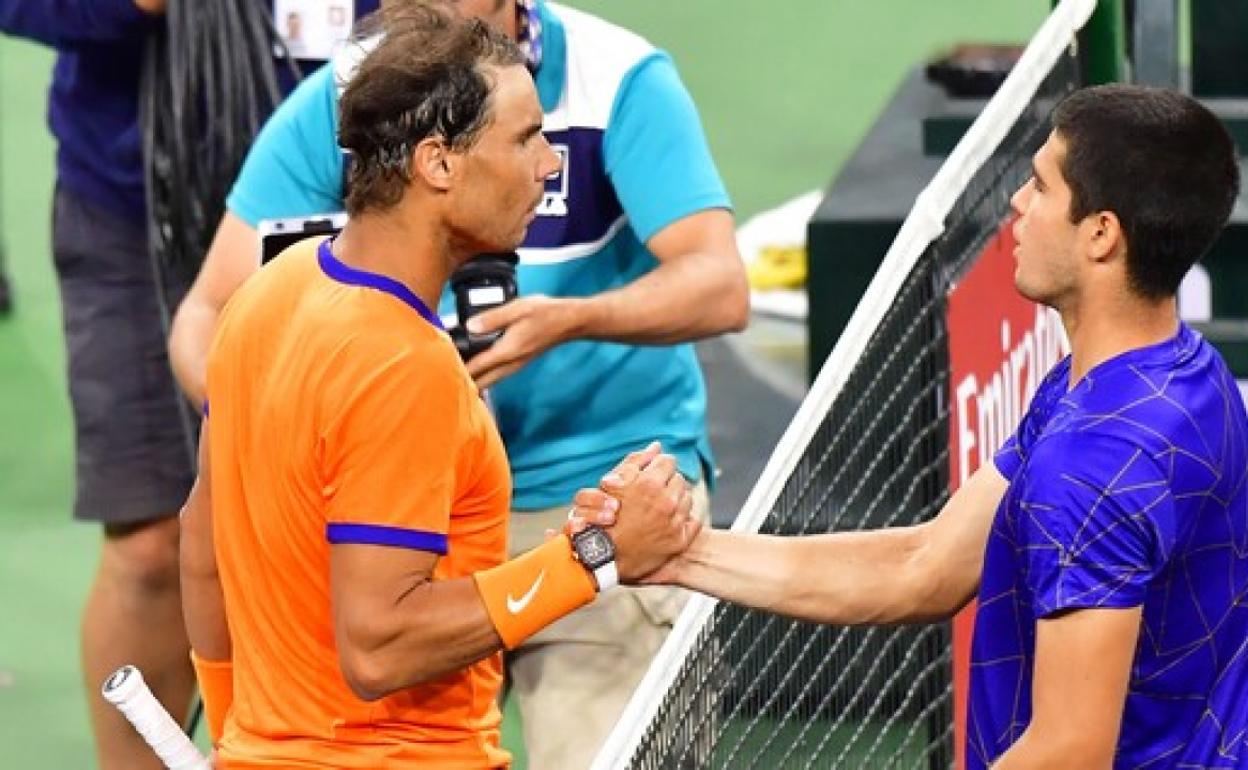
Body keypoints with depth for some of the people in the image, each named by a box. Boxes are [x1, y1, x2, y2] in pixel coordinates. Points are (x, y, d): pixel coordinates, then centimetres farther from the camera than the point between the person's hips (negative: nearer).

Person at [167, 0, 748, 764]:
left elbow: (719, 285, -21)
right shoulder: (333, 105, -6)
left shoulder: (619, 82, -13)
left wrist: (573, 320, -40)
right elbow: (210, 314, -5)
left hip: (607, 481, -2)